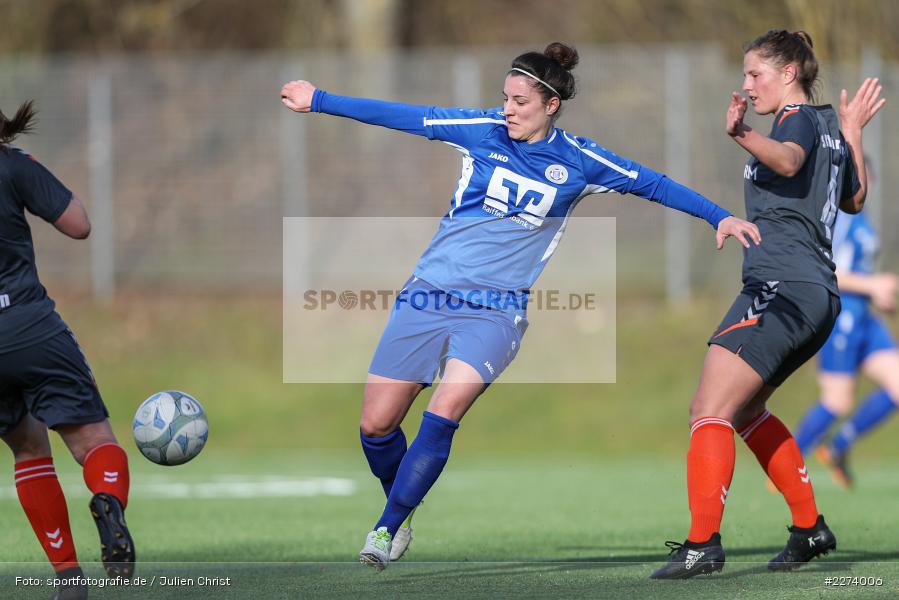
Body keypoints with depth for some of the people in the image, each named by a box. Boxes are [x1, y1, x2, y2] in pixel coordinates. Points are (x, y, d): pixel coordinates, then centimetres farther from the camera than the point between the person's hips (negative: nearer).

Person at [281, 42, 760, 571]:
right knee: (376, 426, -1)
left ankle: (388, 528, -13)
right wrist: (318, 101, 6)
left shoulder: (577, 162, -2)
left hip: (494, 312, -2)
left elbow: (652, 184, 8)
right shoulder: (483, 130, 0)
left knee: (441, 419, -24)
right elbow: (402, 116, 4)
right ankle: (401, 505, 27)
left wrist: (720, 217, 4)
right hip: (427, 296, 2)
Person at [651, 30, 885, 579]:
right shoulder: (828, 126, 20)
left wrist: (744, 136, -49)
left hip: (782, 285, -10)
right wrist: (853, 133, 42)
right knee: (744, 409, 26)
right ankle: (810, 528, 27)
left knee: (710, 410, -16)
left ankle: (703, 543, -27)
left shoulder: (798, 117, -6)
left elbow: (789, 161, -32)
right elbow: (855, 200, 37)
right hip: (819, 294, 10)